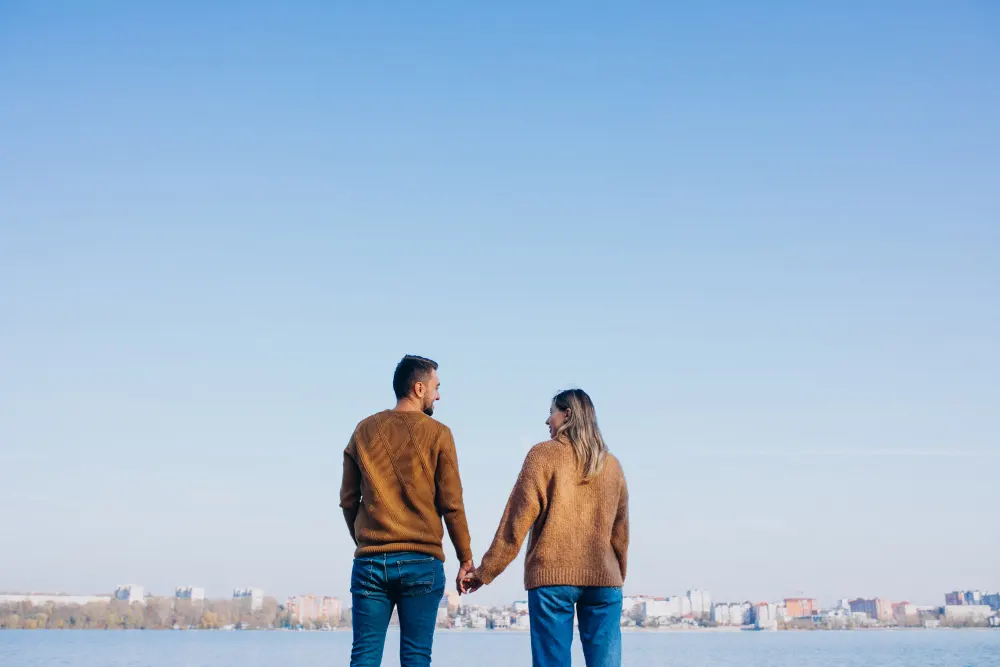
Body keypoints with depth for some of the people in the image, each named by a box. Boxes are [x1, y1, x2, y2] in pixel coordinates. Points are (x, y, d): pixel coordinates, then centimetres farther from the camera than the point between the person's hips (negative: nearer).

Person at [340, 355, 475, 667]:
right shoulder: (437, 433, -2)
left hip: (370, 560, 3)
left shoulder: (364, 431, 8)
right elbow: (451, 504, -3)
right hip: (421, 563, -2)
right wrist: (466, 558, 5)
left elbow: (348, 500, 10)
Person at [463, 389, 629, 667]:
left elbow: (517, 520, -5)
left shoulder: (544, 454, 1)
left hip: (552, 575, -3)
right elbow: (620, 531, 14)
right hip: (603, 579, 3)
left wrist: (485, 572, -1)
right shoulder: (611, 464, 13)